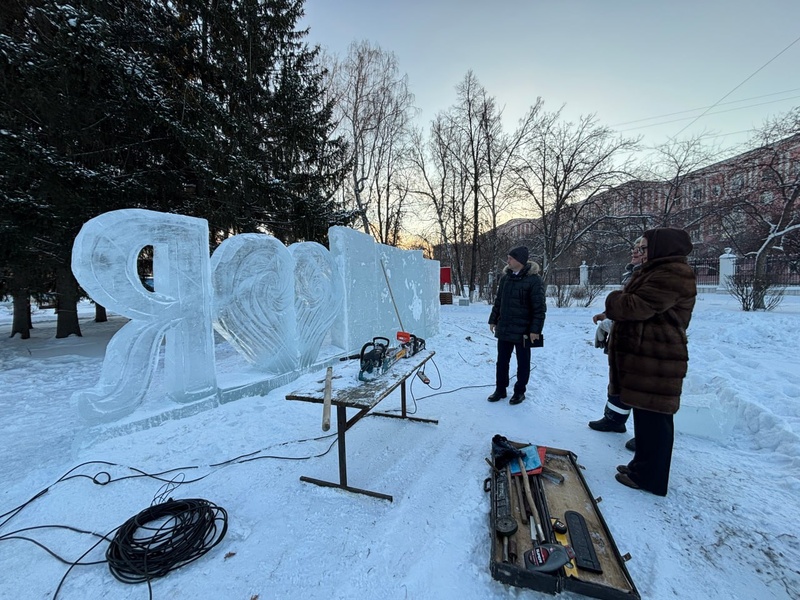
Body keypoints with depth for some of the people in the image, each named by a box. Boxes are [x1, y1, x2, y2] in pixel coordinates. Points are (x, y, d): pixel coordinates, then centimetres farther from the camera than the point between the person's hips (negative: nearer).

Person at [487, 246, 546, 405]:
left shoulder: (533, 279, -12)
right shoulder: (505, 277, 7)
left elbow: (539, 307, -14)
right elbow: (498, 301, 14)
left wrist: (535, 329, -17)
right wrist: (493, 320, 12)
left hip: (523, 330, -6)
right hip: (504, 329, 6)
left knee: (523, 362, 10)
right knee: (502, 361, 13)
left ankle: (520, 391, 25)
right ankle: (500, 389, 27)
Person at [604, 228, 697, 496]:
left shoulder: (672, 275, -17)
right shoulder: (659, 271, 19)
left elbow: (638, 307, -24)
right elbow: (632, 305, 21)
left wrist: (614, 300, -5)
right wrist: (619, 302, 0)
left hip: (655, 360, -11)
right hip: (645, 356, 11)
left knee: (652, 418, 1)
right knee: (647, 416, 19)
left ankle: (649, 477, 16)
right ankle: (643, 466, 34)